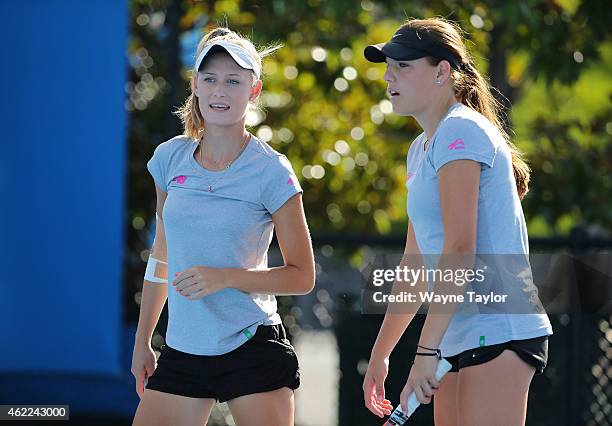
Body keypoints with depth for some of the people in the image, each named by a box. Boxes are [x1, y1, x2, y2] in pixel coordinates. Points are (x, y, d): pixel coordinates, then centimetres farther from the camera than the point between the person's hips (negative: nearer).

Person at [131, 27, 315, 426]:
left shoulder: (271, 171, -7)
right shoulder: (170, 159, 6)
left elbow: (302, 276, -4)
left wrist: (225, 277, -18)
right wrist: (142, 341, 17)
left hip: (253, 353, -4)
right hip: (181, 354, 4)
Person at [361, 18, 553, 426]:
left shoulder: (459, 132, -11)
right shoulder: (422, 149, 19)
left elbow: (459, 252, -20)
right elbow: (416, 262, 24)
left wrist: (426, 351, -22)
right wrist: (380, 353, 23)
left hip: (499, 334, -10)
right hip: (461, 341, 10)